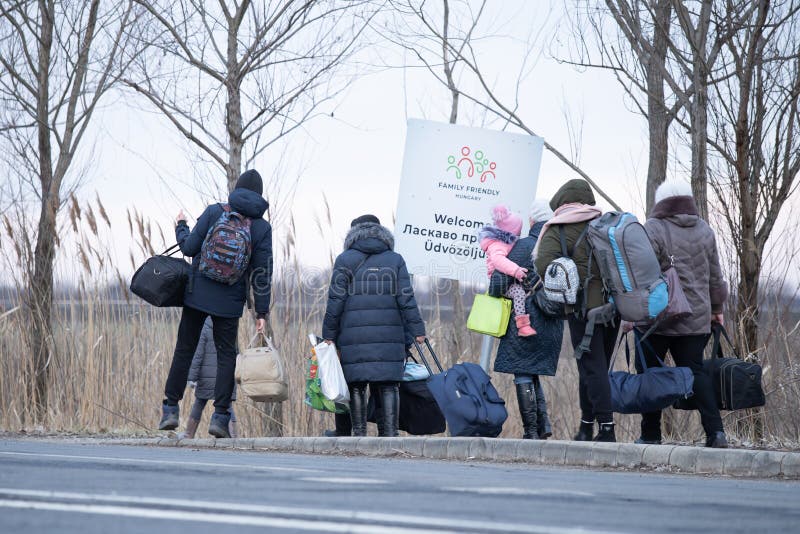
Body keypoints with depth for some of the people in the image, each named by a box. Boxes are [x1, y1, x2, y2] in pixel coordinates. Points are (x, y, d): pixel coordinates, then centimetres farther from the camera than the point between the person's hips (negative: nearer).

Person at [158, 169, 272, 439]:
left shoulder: (214, 212, -4)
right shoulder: (262, 227, -2)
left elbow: (189, 247, -5)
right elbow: (262, 273, -3)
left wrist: (181, 227, 15)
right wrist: (261, 312, 0)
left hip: (198, 294, 0)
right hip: (230, 301, 0)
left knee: (184, 350, 9)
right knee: (226, 354, 8)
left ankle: (170, 409, 8)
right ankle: (220, 416, -2)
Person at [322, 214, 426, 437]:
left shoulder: (345, 260, 4)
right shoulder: (395, 260, 9)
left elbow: (336, 301, 0)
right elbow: (406, 299, 3)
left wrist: (329, 334, 3)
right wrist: (417, 330, 6)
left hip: (353, 335, -1)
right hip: (389, 335, 1)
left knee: (356, 385, 2)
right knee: (388, 385, 2)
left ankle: (359, 433, 0)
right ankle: (390, 431, -4)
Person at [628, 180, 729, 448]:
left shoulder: (653, 229, -9)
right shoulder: (704, 230, 9)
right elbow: (714, 275, 17)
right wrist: (716, 308, 29)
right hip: (696, 319, 5)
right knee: (695, 371, 6)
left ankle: (650, 434, 7)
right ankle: (715, 431, -8)